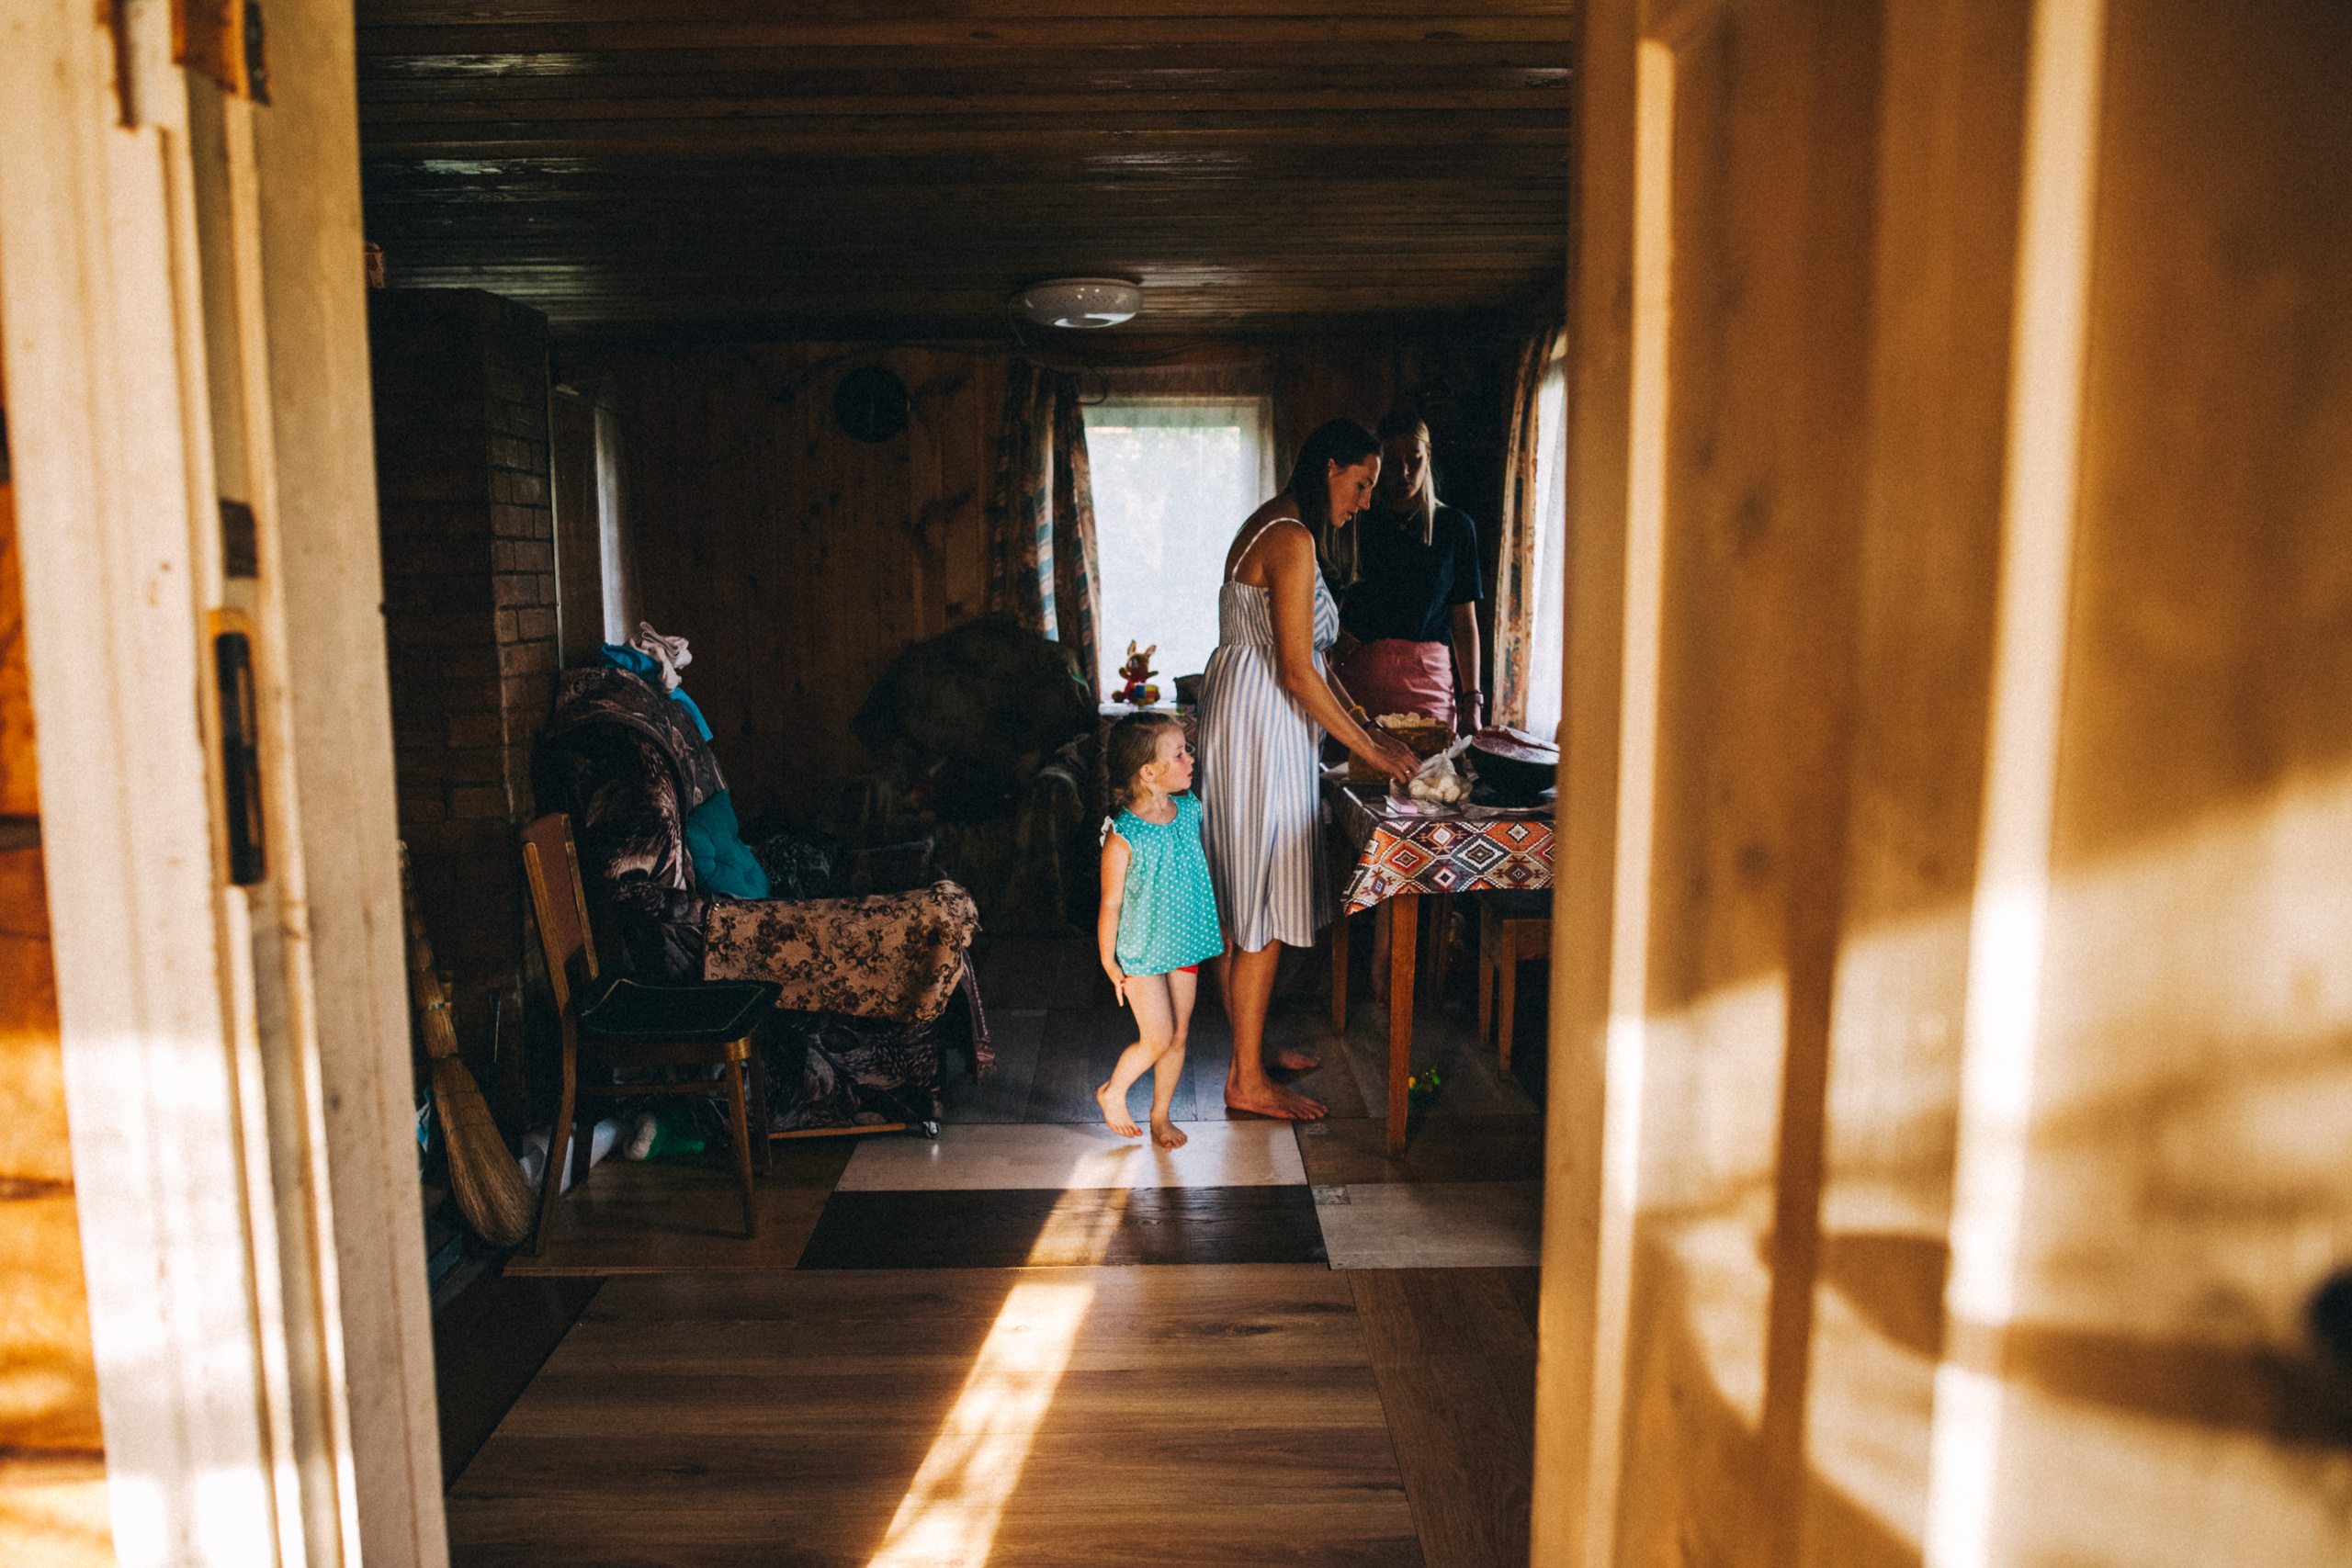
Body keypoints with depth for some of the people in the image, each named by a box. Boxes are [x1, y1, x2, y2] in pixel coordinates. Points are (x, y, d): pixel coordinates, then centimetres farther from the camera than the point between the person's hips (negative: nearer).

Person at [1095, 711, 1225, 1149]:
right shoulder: (1123, 837, -22)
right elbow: (1111, 903, -14)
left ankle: (1160, 1114, 31)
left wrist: (1220, 925, 17)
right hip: (1141, 951, -6)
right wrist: (1109, 963, -7)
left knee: (1178, 1036, 12)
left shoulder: (1189, 810, -3)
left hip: (1186, 943, 6)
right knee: (1157, 1039, -2)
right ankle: (1112, 1093, 26)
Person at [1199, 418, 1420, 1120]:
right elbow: (1297, 673, -20)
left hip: (1246, 719, 11)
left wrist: (1361, 722, 16)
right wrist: (1369, 748, -12)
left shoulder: (1270, 527, 15)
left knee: (1246, 906, 17)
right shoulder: (1292, 541, -17)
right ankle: (1247, 1081, 6)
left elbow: (1307, 653, 19)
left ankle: (1251, 1046, 28)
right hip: (1260, 729, -11)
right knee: (1261, 911, -3)